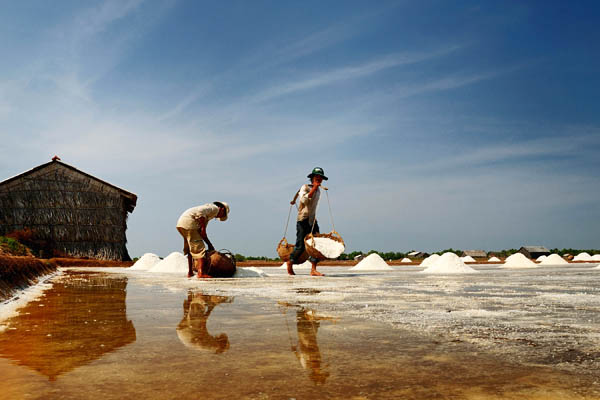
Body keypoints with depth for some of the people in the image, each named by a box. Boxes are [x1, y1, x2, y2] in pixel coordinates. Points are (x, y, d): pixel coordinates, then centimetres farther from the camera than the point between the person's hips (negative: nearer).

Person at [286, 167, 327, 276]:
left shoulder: (318, 191, 16)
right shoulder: (305, 187, -6)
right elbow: (304, 200, -24)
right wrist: (313, 188, -23)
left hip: (313, 220, 6)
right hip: (303, 219, -6)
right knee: (300, 246, -4)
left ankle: (313, 269, -7)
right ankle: (290, 263, 21)